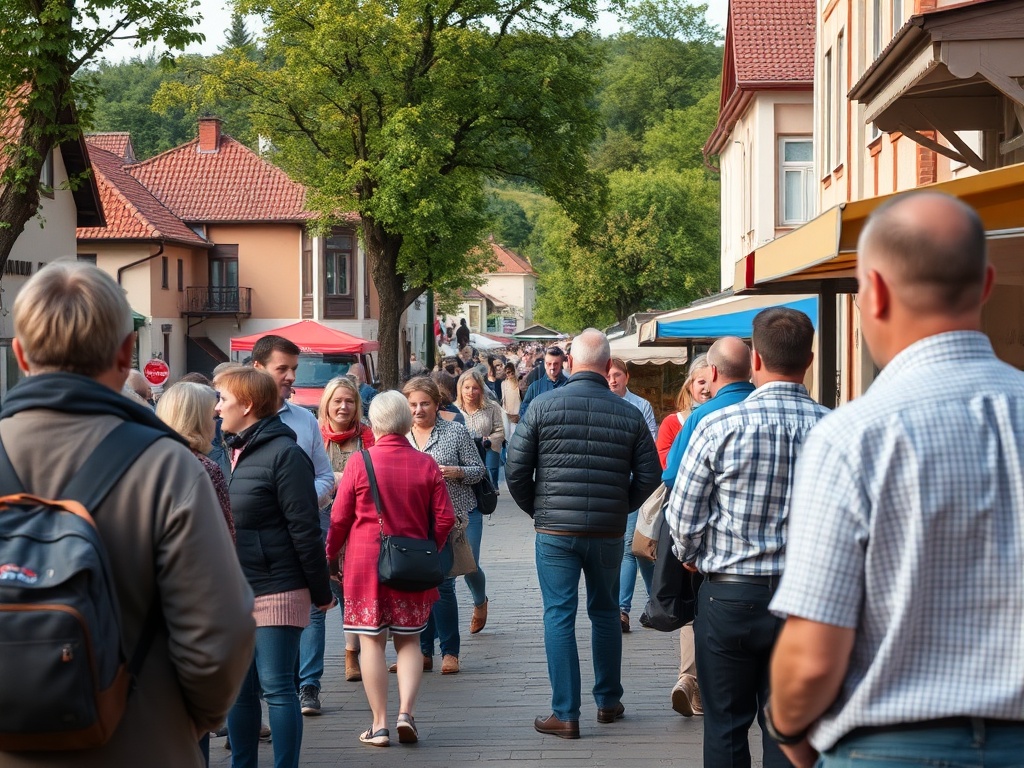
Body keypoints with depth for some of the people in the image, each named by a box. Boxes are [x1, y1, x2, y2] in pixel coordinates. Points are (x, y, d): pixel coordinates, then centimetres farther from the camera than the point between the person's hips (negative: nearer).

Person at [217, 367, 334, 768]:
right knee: (237, 688, 11)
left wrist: (320, 591, -12)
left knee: (276, 687, -4)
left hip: (276, 590, -8)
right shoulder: (233, 450, 12)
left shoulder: (284, 453, -12)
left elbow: (304, 529, -13)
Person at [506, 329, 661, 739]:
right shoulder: (629, 414, -1)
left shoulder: (543, 406, -6)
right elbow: (649, 476, 1)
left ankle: (565, 714, 2)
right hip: (608, 532, 2)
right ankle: (609, 701, 28)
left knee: (559, 617, 3)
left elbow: (516, 470, -6)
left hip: (555, 531, -2)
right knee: (605, 612, 18)